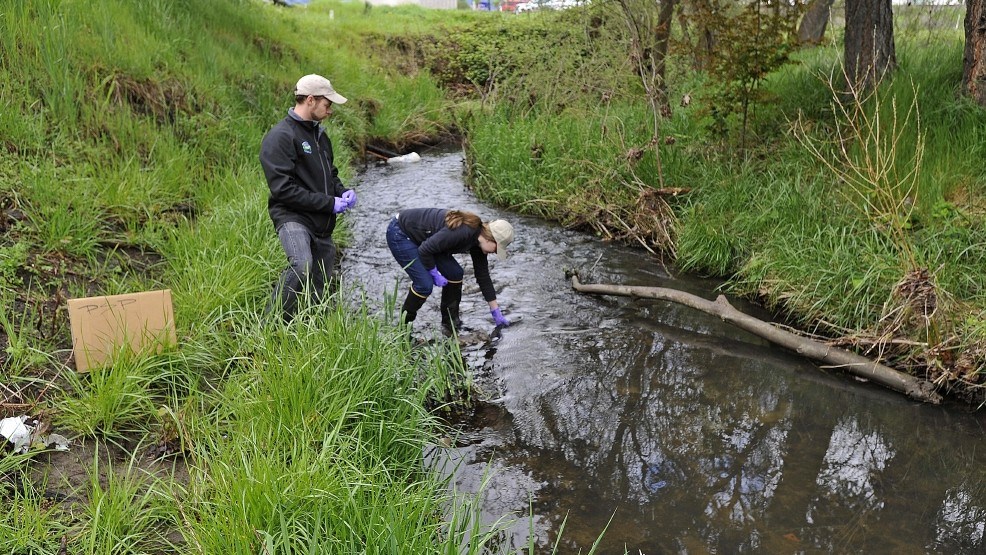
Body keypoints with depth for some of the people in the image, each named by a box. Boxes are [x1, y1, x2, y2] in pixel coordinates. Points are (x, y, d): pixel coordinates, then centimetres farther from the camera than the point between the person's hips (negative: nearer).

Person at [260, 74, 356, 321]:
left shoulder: (319, 133, 16)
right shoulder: (280, 136, -12)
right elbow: (283, 189, -19)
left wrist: (343, 192, 4)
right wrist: (330, 203, -17)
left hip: (322, 224, 9)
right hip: (292, 217, -8)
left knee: (321, 287, 12)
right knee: (301, 265, -33)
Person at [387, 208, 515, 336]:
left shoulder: (477, 239, -4)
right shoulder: (461, 232, -32)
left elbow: (483, 276, 4)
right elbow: (424, 250, -28)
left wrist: (496, 312, 8)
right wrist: (435, 274, -13)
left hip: (421, 238, 9)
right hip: (399, 233, -9)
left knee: (455, 273, 1)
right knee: (425, 284, -16)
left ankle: (450, 325, 12)